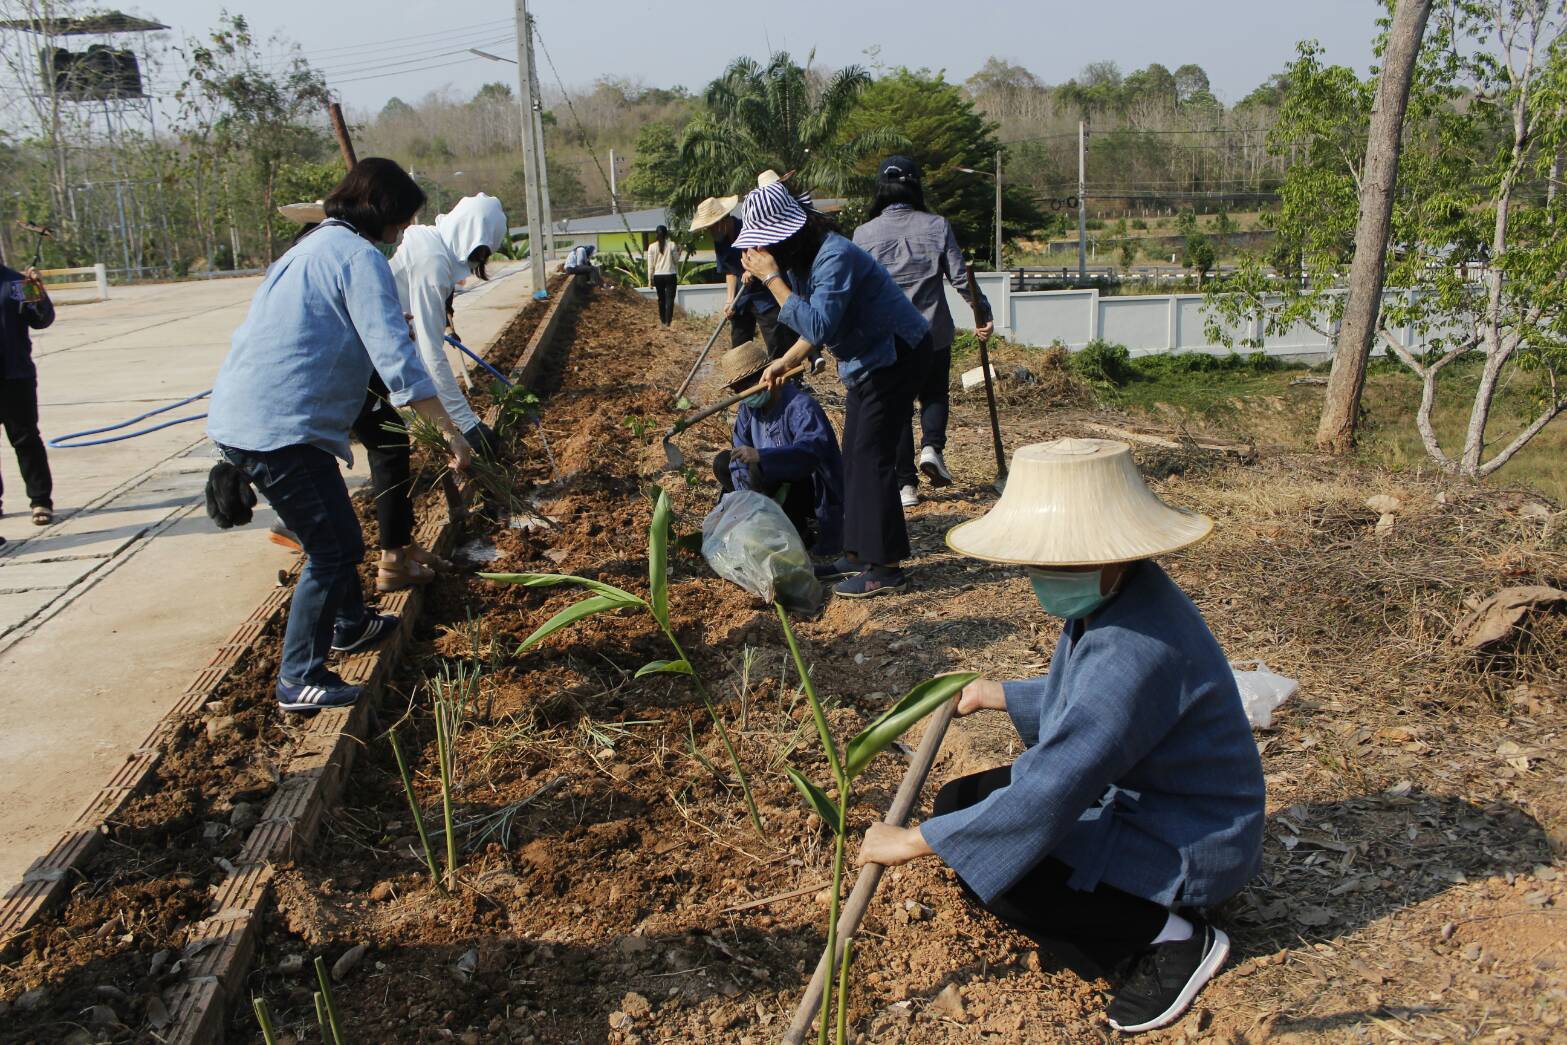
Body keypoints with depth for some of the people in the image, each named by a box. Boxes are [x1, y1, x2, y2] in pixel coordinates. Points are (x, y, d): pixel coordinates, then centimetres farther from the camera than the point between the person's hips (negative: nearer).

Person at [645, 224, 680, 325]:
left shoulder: (652, 247, -3)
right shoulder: (672, 245, -6)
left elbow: (650, 265, -1)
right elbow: (676, 260, 2)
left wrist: (650, 279, 5)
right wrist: (678, 251, 16)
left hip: (658, 276, 2)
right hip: (670, 275, -2)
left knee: (661, 298, 16)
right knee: (670, 298, 0)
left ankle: (663, 320, 23)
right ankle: (668, 321, -7)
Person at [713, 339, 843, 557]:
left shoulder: (801, 406, -25)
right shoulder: (748, 406, 1)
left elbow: (811, 450, -42)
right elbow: (741, 453, 1)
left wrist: (761, 456, -54)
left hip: (816, 495, -9)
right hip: (784, 482, 9)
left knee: (761, 471, -33)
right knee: (722, 463, 4)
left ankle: (800, 533, -15)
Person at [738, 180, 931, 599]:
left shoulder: (835, 258, -26)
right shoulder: (802, 258, 5)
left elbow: (818, 327, -36)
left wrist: (772, 279, -32)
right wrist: (785, 361, 6)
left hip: (895, 355, -10)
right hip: (869, 357, 10)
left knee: (871, 455, -12)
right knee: (854, 456, 11)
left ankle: (886, 567, -7)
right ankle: (858, 554, 19)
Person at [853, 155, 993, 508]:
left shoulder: (864, 233, -4)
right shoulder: (937, 226, -4)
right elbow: (960, 277, -5)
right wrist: (982, 311, 5)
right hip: (933, 332, 0)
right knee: (934, 393, 21)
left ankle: (905, 484, 9)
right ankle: (932, 448, -5)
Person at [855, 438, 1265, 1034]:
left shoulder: (1135, 653, -35)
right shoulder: (1110, 596, -5)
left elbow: (1045, 797, -35)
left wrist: (913, 842, -28)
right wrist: (1001, 696, 20)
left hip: (1186, 846, -10)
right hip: (1127, 794, 10)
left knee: (989, 873, -23)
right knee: (960, 802, 6)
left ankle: (1174, 936, -3)